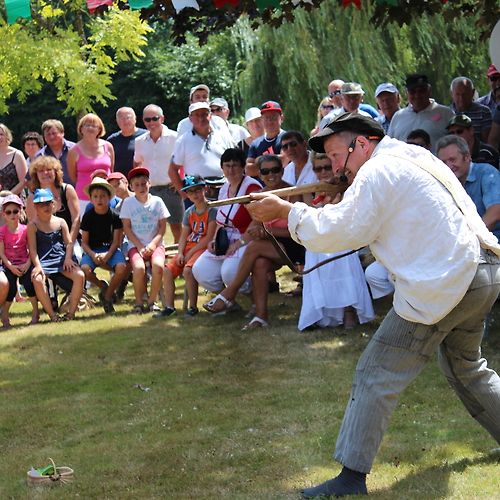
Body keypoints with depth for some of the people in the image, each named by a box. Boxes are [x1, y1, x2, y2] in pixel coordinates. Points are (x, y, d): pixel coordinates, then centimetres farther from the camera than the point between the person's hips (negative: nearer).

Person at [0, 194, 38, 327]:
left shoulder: (26, 230, 0)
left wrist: (27, 265, -15)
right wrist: (11, 267, -16)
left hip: (25, 264, 0)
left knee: (29, 283, -24)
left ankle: (35, 312, -7)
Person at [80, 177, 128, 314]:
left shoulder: (115, 216, -2)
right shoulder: (88, 217, 0)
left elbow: (116, 241, -3)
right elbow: (84, 242, 1)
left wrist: (107, 255, -20)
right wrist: (93, 255, -19)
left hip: (111, 249, 0)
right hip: (92, 250, 0)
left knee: (122, 268, -31)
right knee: (85, 269, -31)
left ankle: (107, 296, -4)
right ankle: (102, 286, 4)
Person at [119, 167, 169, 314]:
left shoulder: (157, 201, 6)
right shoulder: (128, 202, 3)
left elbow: (162, 227, 5)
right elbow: (127, 228, 1)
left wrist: (153, 244, -10)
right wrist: (139, 246, -9)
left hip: (155, 244, 1)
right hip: (135, 245, -1)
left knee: (158, 266, -30)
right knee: (139, 267, -31)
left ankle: (151, 301, -11)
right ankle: (138, 303, -11)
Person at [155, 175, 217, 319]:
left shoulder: (212, 209, -8)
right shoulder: (189, 212, 14)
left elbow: (209, 237, -14)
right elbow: (184, 236, 12)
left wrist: (191, 252, -14)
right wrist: (180, 253, -6)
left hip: (203, 248, -7)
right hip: (189, 248, 7)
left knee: (188, 270, -30)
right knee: (168, 270, -9)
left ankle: (193, 307, -18)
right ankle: (169, 307, -3)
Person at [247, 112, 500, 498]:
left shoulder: (379, 170, -9)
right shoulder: (418, 158, 20)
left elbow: (336, 232, -13)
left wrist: (286, 211, -3)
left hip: (443, 285, -10)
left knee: (377, 377, -4)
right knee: (466, 368, 29)